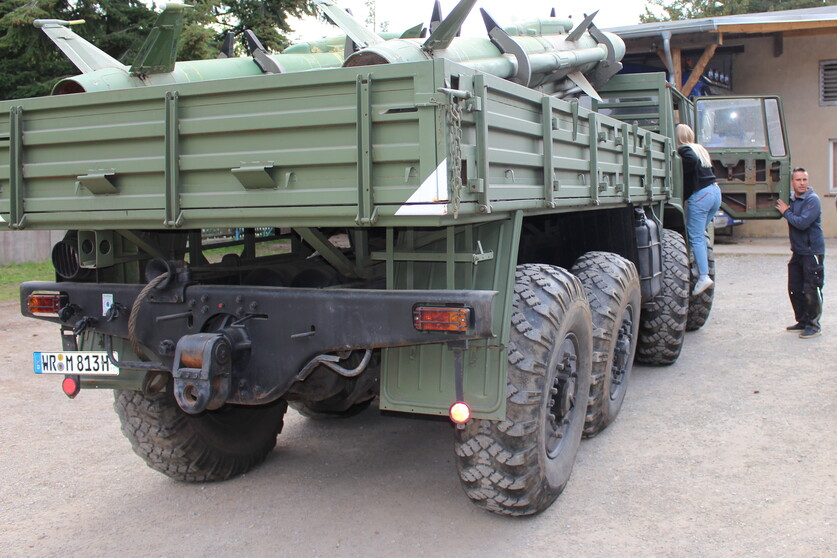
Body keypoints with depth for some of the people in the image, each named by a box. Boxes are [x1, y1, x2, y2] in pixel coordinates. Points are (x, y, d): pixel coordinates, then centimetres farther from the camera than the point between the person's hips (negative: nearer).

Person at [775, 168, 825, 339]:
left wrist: (786, 212, -12)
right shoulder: (791, 198, 10)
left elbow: (802, 223, -24)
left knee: (811, 290, -5)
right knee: (795, 289, 12)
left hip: (812, 252, -8)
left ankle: (814, 325, 5)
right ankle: (802, 321, 24)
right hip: (798, 251, 8)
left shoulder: (812, 200, -15)